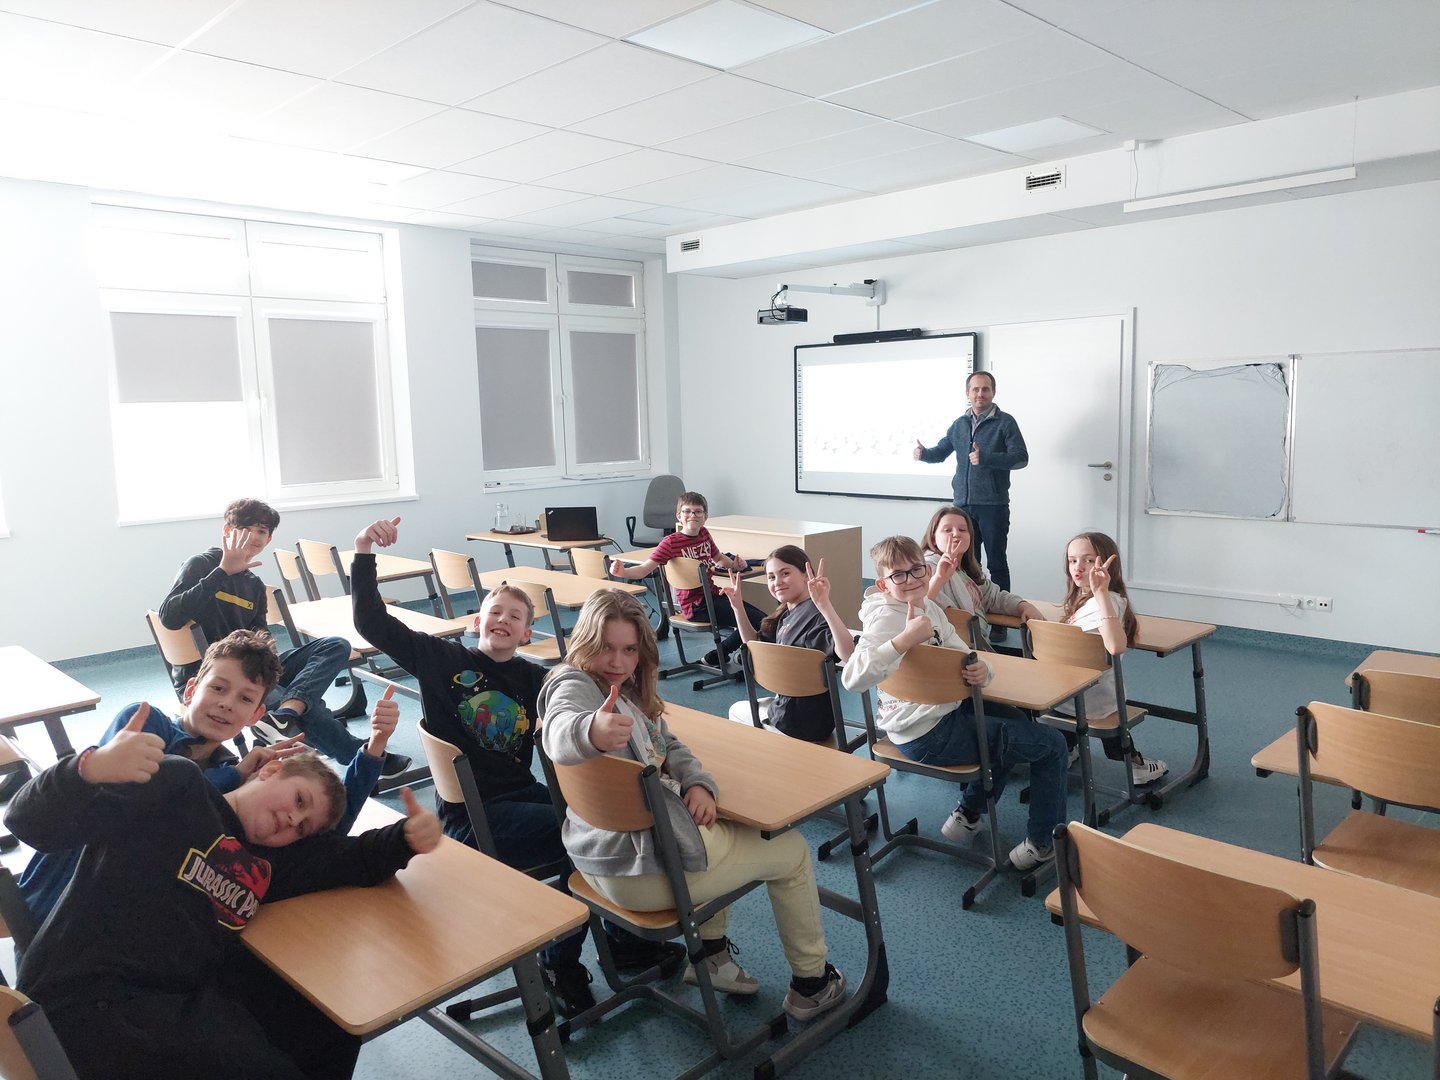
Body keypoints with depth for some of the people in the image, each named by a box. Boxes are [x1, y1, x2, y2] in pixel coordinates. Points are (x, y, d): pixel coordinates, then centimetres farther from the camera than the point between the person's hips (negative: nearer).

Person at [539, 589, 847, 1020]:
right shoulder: (573, 686, -19)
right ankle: (810, 984, 24)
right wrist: (592, 730, -67)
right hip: (640, 869, -9)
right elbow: (558, 732, -42)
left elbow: (669, 747, 14)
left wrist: (698, 784, -9)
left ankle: (710, 953, 34)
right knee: (792, 851, 8)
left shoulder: (630, 690, 9)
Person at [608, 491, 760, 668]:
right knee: (757, 621, -14)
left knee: (761, 617, 6)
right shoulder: (671, 542, -13)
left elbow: (719, 558, 25)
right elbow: (644, 569, -21)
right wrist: (623, 572, -41)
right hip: (695, 605, -7)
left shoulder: (704, 534, 6)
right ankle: (715, 656, 6)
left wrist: (735, 565, 4)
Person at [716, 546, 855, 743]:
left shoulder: (815, 616, -27)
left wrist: (825, 605, -56)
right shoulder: (786, 615, 3)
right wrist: (738, 606, 5)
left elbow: (848, 654, -45)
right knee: (737, 708, 35)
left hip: (803, 723, -8)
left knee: (736, 711, 21)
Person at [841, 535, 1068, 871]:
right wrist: (906, 639, -45)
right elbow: (853, 677, -38)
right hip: (926, 736, -9)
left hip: (945, 712, 9)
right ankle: (1043, 843, 17)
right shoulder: (885, 618, -23)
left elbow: (963, 657, 3)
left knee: (1014, 719, 34)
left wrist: (980, 670, -21)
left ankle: (969, 812, 36)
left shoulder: (930, 608, 4)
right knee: (1051, 745, 2)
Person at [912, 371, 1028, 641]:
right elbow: (941, 451, 21)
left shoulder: (1005, 422, -4)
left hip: (993, 506, -5)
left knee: (996, 563, 2)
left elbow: (1021, 457, -12)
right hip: (963, 505, 5)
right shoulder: (959, 424, 12)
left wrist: (986, 459, -24)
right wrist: (923, 453, 0)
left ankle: (1000, 621, 8)